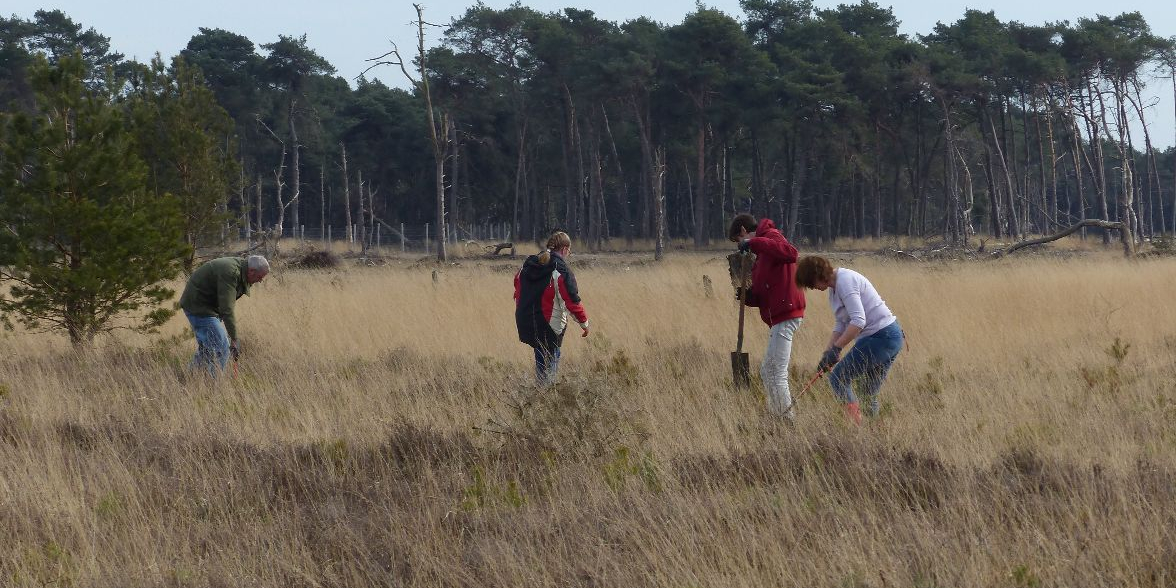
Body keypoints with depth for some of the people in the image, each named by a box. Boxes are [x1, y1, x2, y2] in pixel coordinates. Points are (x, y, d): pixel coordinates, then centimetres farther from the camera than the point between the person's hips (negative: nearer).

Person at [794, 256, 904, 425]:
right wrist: (827, 354, 10)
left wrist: (835, 349, -22)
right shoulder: (834, 289, 15)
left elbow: (858, 321, -24)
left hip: (881, 337, -10)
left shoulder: (845, 281, -16)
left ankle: (857, 423, -14)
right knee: (869, 394, 12)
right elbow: (840, 326, 19)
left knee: (838, 378, -9)